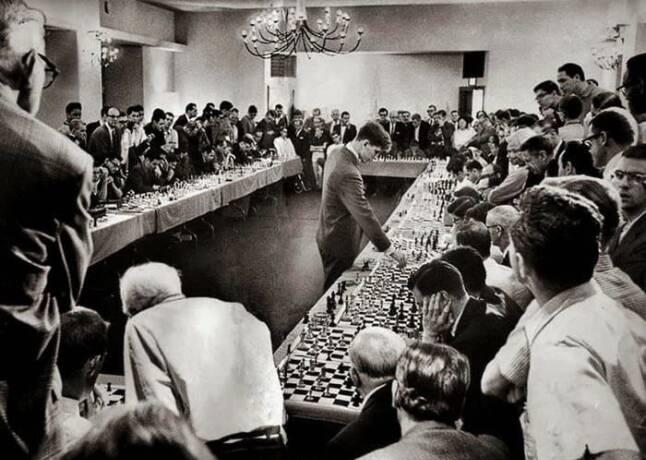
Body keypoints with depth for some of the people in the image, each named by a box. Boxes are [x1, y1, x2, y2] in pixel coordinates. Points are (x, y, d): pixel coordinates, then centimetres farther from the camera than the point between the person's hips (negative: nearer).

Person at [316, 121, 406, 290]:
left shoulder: (337, 153, -1)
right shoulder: (348, 174, -33)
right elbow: (365, 216, -32)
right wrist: (390, 250, -25)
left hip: (329, 236, 9)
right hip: (339, 244, -9)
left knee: (332, 288, 24)